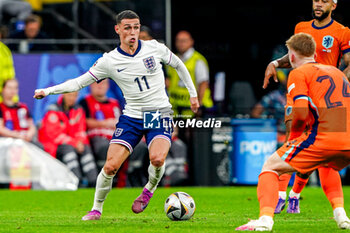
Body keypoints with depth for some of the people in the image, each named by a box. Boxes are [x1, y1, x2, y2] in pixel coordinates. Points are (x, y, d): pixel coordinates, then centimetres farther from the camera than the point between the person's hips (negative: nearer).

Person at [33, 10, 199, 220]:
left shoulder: (154, 48, -2)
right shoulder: (109, 61, -4)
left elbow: (178, 64, 15)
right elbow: (79, 82, 0)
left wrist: (193, 93, 18)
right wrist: (48, 91, -10)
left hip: (160, 114, -1)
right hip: (132, 116, 1)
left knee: (157, 158, -29)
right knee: (110, 166, -12)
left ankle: (150, 189, 5)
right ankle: (97, 209, 11)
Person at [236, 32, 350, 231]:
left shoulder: (298, 73, 6)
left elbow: (302, 112, -9)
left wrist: (293, 135, 9)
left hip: (323, 138, -7)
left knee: (271, 167, 5)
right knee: (326, 165, 40)